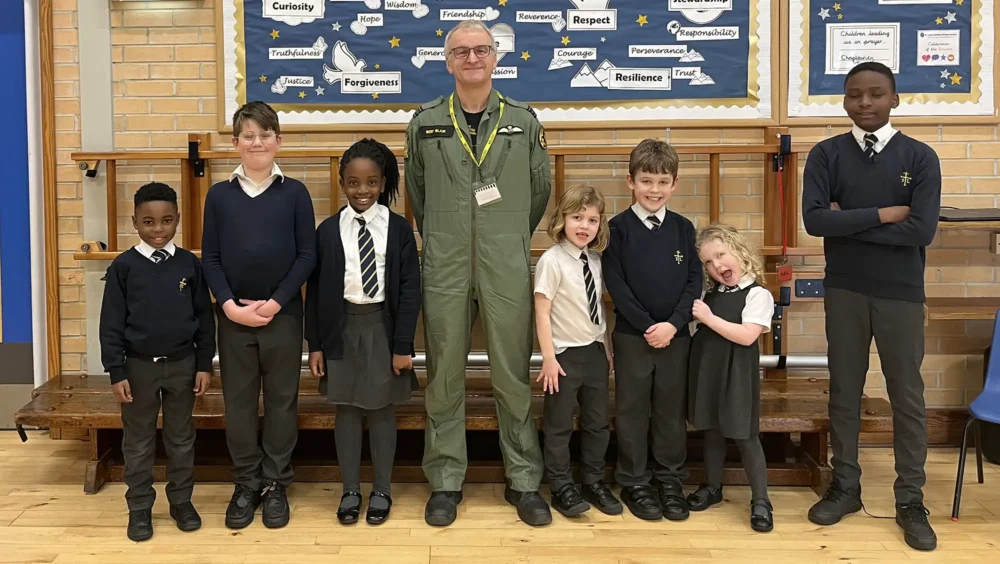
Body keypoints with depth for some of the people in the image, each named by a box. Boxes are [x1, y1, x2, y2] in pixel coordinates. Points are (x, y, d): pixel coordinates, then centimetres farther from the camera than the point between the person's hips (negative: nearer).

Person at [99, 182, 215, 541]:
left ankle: (181, 501, 26)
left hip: (182, 364, 1)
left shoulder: (189, 263, -2)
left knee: (181, 438, 12)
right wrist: (116, 372, -7)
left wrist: (204, 364, 0)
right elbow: (111, 323, -4)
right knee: (138, 442, 10)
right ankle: (139, 508, 22)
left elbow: (204, 317, 2)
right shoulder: (123, 266, -6)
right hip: (139, 366, -1)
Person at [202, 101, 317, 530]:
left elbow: (307, 255, -3)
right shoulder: (219, 194, 3)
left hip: (282, 313, -1)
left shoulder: (294, 193, -1)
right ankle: (246, 484, 21)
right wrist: (229, 304, -10)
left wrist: (276, 302, -12)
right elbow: (210, 258, 2)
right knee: (238, 401, 8)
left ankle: (275, 485, 19)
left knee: (281, 400, 7)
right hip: (233, 314, 1)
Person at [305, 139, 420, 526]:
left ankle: (381, 491, 21)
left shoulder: (399, 229, -2)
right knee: (346, 409, 8)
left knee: (381, 409, 8)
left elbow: (410, 289, -4)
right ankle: (350, 491, 21)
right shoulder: (328, 230, 1)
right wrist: (315, 344, 0)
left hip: (383, 325, -1)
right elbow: (315, 289, 3)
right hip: (342, 326, 1)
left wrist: (403, 344, -7)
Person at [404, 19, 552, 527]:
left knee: (513, 376, 4)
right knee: (444, 376, 6)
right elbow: (417, 192, 13)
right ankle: (446, 481, 19)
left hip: (507, 270, 0)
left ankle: (523, 481, 18)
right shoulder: (425, 122, 4)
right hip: (444, 271, 0)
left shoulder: (523, 121, 4)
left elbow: (540, 190, 13)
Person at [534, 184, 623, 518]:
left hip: (595, 352, 6)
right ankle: (562, 488, 17)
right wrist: (549, 358, -16)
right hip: (565, 353, -6)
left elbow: (598, 308, 12)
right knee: (559, 425, 5)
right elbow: (542, 314, -15)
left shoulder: (596, 260, 4)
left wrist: (608, 349, 11)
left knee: (597, 422, 14)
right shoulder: (552, 261, -14)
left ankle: (594, 482, 28)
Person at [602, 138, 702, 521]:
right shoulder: (618, 228, -4)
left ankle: (671, 481, 24)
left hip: (676, 335, 2)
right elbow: (615, 284, -8)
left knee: (672, 410, 10)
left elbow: (694, 280, 1)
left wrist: (673, 324, -12)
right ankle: (634, 484, 19)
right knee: (633, 411, 7)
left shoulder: (683, 228, 4)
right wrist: (647, 326, -13)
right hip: (632, 335, -2)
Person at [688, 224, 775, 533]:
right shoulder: (708, 294, 10)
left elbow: (747, 336, -19)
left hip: (736, 374, -6)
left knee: (744, 435, -1)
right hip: (707, 370, 6)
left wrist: (709, 318, -18)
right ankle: (712, 487, 30)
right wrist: (695, 317, -3)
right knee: (712, 430, 15)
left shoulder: (757, 294, -9)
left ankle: (760, 500, 9)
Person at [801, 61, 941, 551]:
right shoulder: (826, 154, -2)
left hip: (901, 294, -1)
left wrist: (847, 222, -14)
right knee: (844, 391, 11)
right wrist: (882, 215, -16)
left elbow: (922, 230, -16)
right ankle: (845, 487, 26)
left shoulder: (920, 157, -4)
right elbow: (814, 220, -15)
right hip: (844, 291, 1)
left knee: (907, 396, 7)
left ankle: (910, 501, 19)